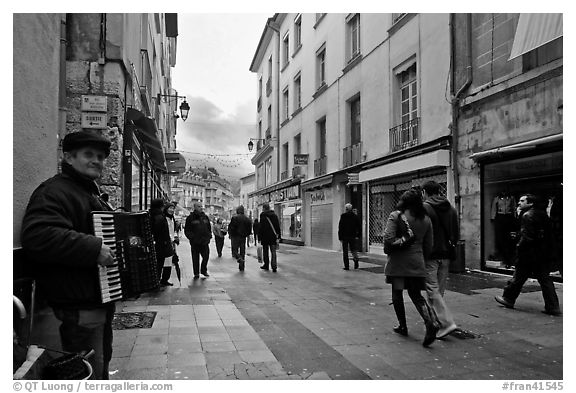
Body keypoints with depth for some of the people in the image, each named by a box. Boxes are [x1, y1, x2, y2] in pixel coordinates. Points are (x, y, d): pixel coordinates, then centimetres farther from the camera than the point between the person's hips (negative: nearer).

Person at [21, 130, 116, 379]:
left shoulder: (92, 194, 18)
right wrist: (94, 249, -32)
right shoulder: (55, 191, -15)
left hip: (101, 301, 10)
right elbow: (37, 235, -32)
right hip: (80, 309, -10)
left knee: (102, 366, 22)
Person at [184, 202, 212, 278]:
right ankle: (196, 273, 16)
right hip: (195, 242, -3)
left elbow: (209, 228, 20)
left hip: (205, 241, 3)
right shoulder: (190, 218, -1)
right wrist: (191, 237, -13)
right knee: (195, 258, 4)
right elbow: (187, 230, -1)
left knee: (206, 256, 3)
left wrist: (209, 236, 8)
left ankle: (204, 270, 23)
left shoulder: (205, 217, 11)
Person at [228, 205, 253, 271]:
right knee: (242, 252, 10)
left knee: (235, 250, 7)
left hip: (235, 237, -4)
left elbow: (230, 227, -11)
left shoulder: (234, 218, -9)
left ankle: (239, 258, -24)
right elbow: (250, 229, 5)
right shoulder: (247, 219, 5)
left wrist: (230, 234, 5)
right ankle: (241, 267, 11)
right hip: (243, 237, 4)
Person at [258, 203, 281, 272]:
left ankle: (266, 265, 18)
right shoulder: (275, 215, 7)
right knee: (273, 252, 4)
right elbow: (278, 227, 7)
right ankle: (274, 266, -5)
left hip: (265, 237, -3)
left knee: (265, 252, 11)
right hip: (273, 237, 4)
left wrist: (259, 238, -6)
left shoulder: (263, 216, -8)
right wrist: (278, 237, 9)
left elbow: (260, 228, -10)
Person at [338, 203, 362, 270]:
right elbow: (359, 227, 5)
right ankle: (356, 259, -12)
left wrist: (340, 237, -5)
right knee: (353, 249, 16)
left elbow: (340, 227, -9)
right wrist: (358, 236, 10)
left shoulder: (343, 216, -6)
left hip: (345, 236, -3)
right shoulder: (355, 216, 5)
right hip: (353, 236, 3)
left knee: (345, 251, 6)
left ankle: (346, 266, 5)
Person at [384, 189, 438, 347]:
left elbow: (388, 240, -18)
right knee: (416, 294, 12)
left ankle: (402, 325, 22)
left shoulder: (396, 216, -10)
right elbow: (428, 246, 9)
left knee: (397, 294, 13)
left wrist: (400, 241, 3)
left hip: (398, 262, -4)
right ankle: (430, 322, -8)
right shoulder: (426, 220, 5)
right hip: (417, 262, 4)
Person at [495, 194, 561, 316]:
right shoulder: (542, 214, 11)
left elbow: (526, 237, -21)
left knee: (518, 277, 5)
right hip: (543, 254, 8)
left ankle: (508, 299, 19)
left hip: (529, 254, -8)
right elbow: (548, 234, 15)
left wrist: (519, 247, -10)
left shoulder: (527, 215, -15)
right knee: (545, 279, 9)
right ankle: (553, 307, 8)